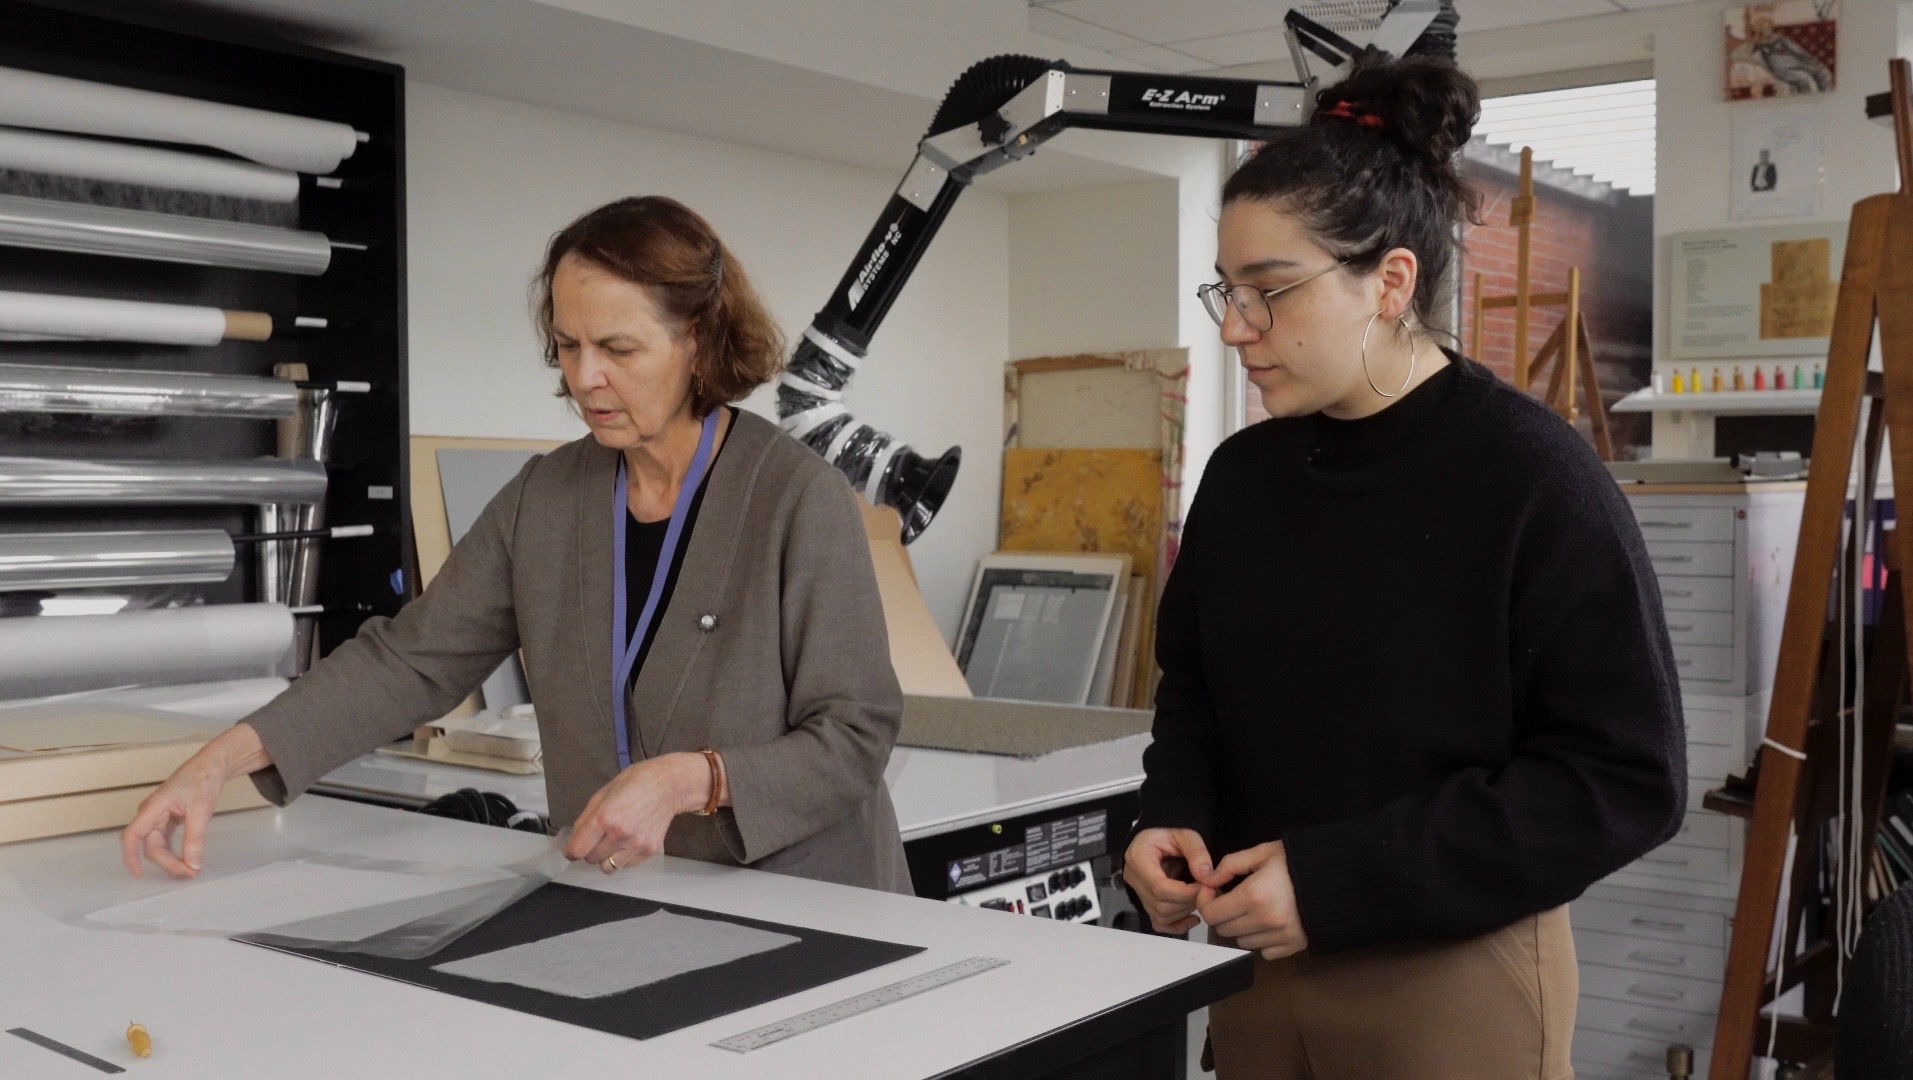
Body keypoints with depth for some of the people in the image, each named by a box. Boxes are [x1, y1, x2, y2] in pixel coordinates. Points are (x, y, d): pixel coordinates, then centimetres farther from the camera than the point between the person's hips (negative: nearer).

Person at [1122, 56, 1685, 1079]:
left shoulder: (1532, 476, -15)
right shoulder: (1241, 474, 2)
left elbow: (1626, 776, -16)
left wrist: (1339, 880, -21)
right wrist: (1174, 817, -7)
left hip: (1454, 974, -5)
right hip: (1254, 959, 5)